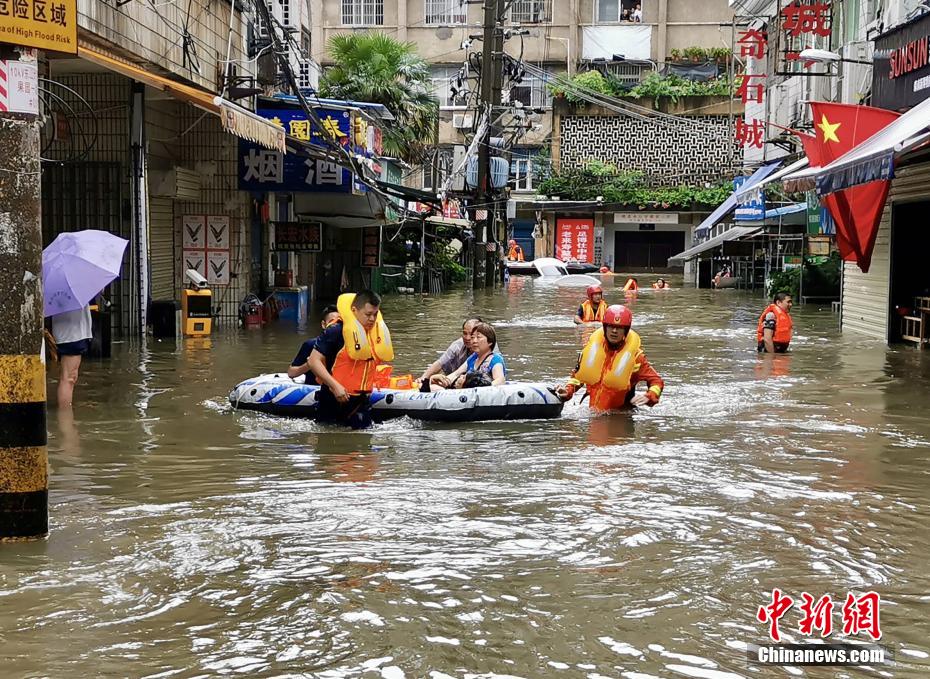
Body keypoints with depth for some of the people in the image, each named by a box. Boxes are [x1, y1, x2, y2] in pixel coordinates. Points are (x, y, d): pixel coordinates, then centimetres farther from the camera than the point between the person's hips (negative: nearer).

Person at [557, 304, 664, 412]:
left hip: (621, 416, -3)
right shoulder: (592, 347, 2)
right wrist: (568, 390, 1)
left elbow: (657, 382, -4)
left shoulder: (634, 355, -8)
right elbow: (579, 374, 18)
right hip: (593, 412, 3)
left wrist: (648, 397, -24)